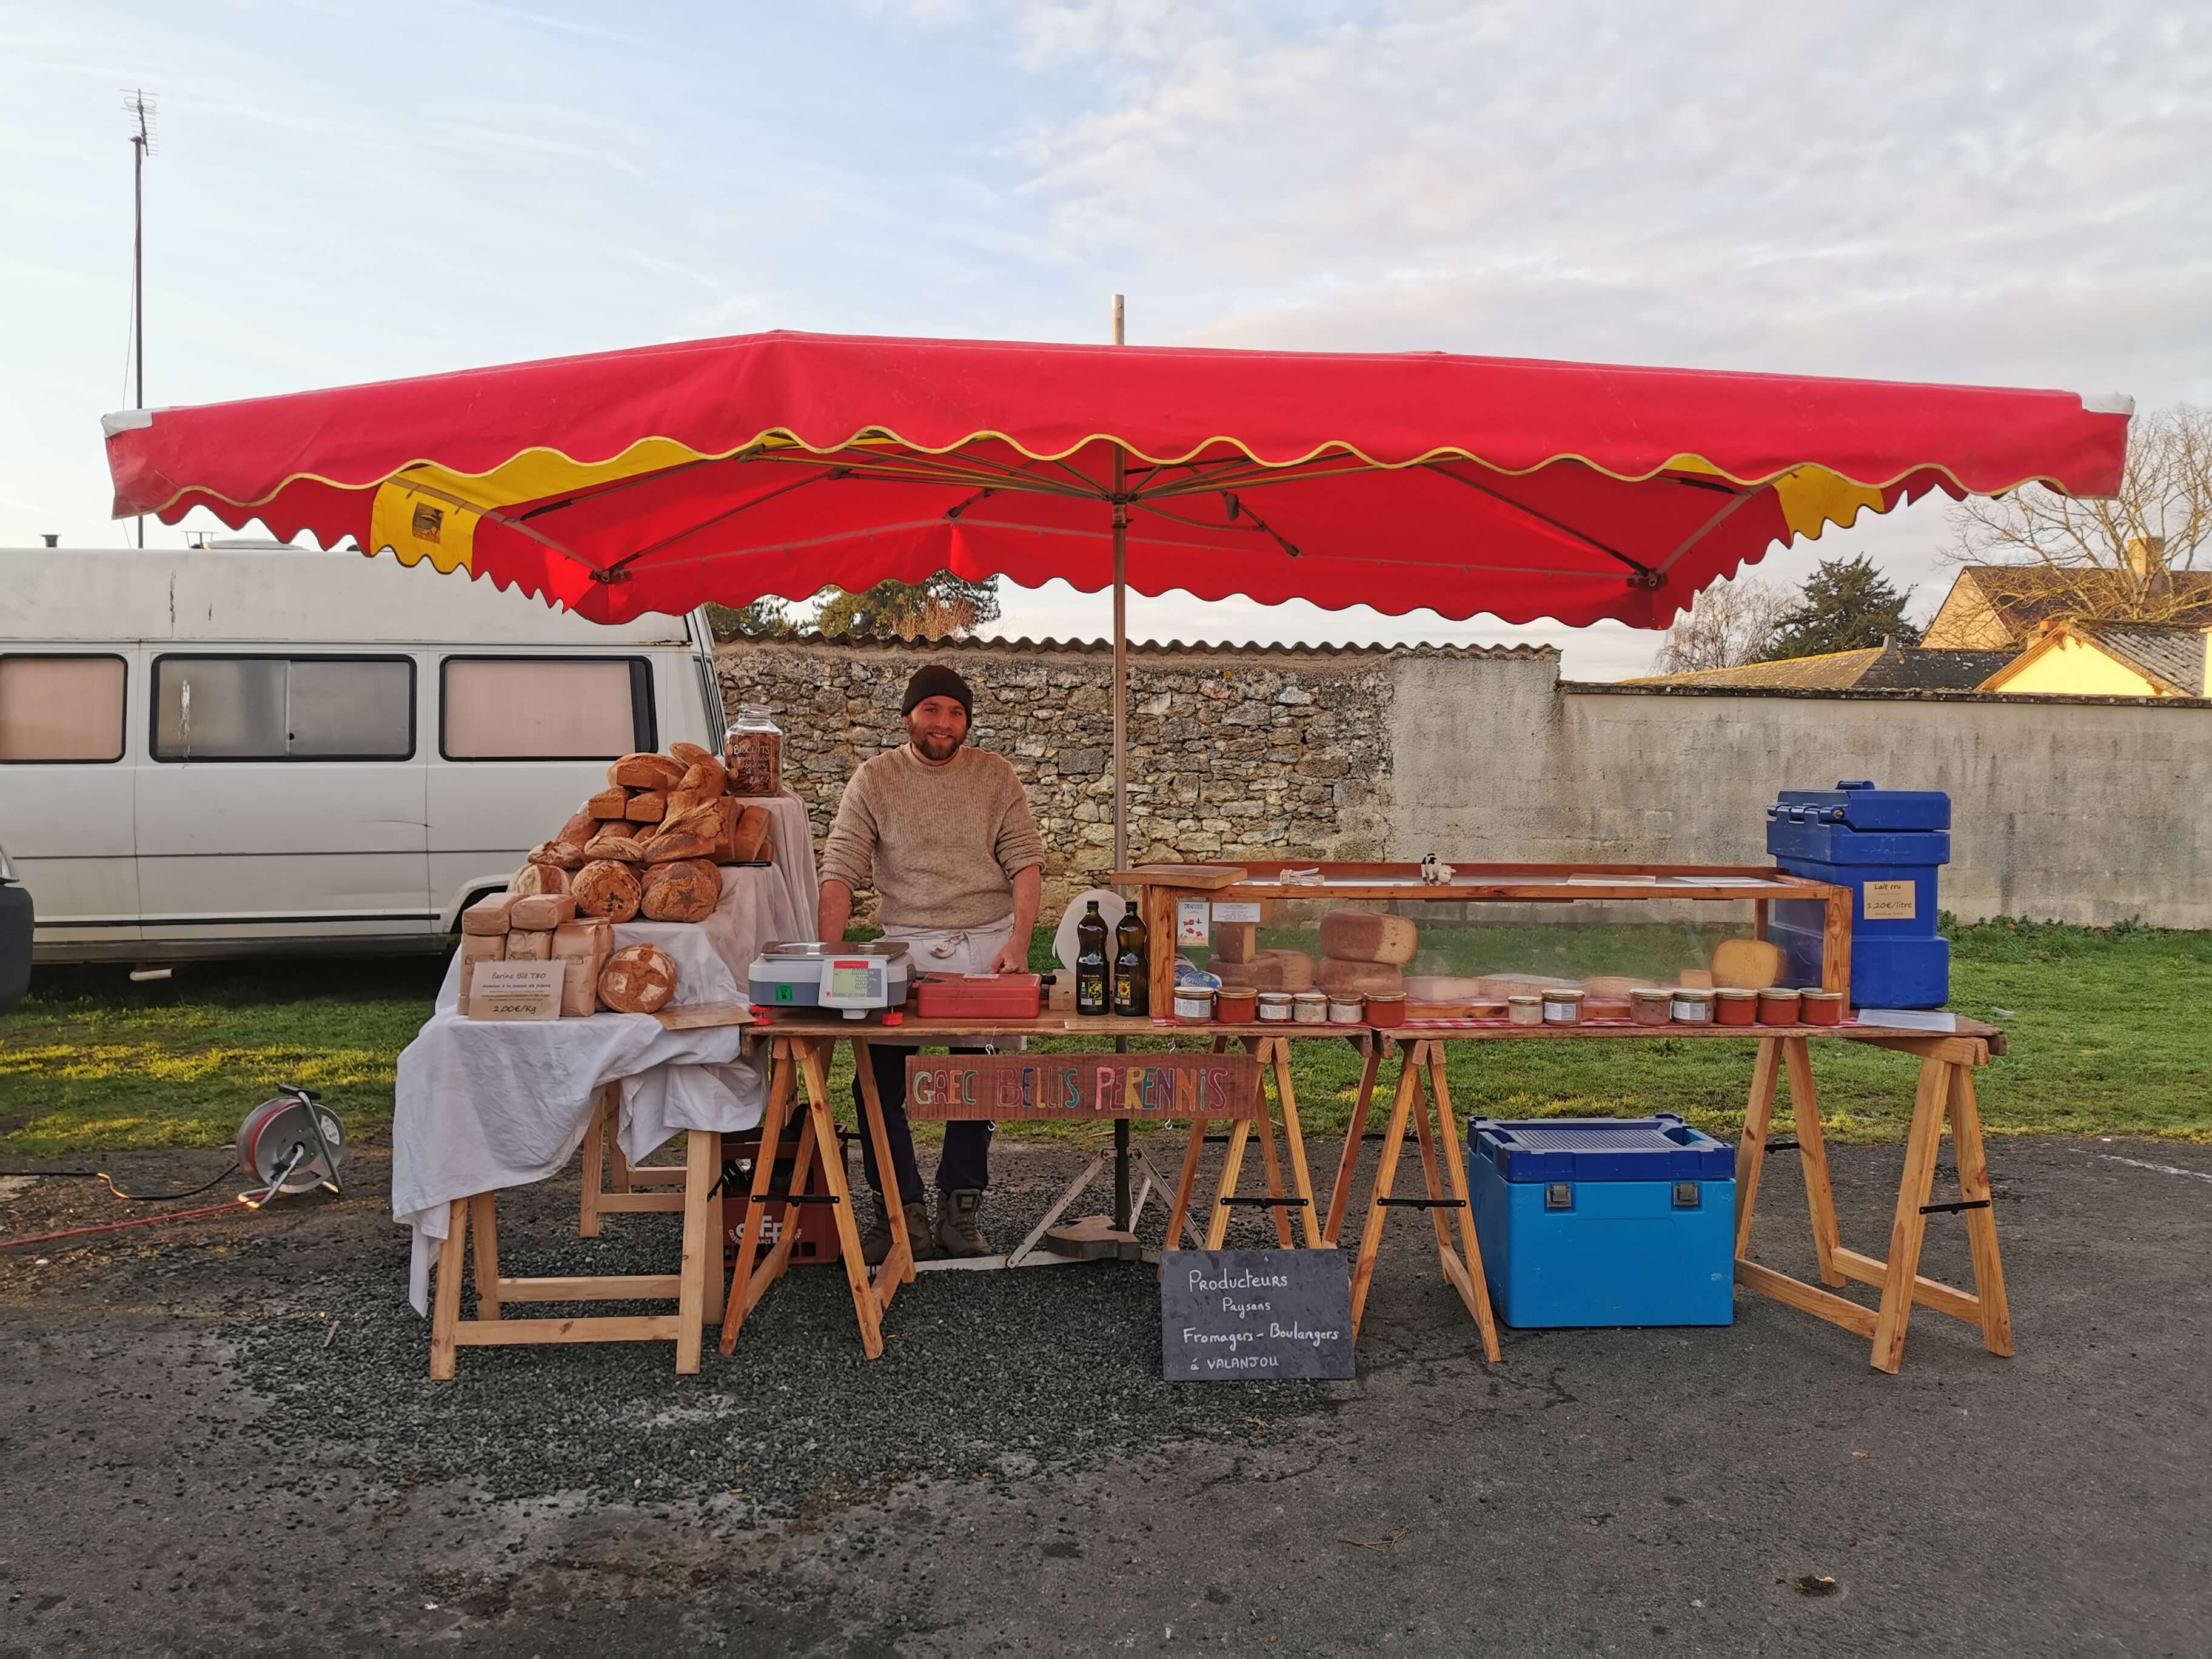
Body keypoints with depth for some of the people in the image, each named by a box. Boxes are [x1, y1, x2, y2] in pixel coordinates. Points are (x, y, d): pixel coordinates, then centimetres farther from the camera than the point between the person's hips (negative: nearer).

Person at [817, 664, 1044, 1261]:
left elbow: (1026, 861, 1)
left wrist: (1018, 942, -12)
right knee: (878, 1083, -8)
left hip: (986, 945, 1)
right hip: (905, 948, 0)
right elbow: (840, 873, -4)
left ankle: (962, 1209, 14)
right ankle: (902, 1213, 3)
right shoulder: (874, 779, 3)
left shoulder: (995, 775, 6)